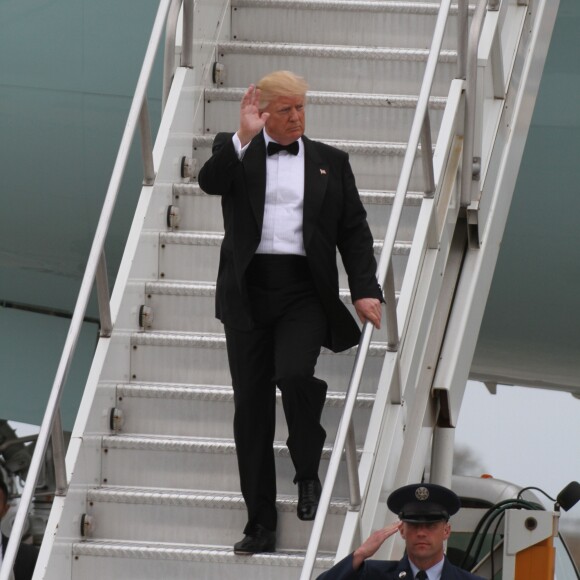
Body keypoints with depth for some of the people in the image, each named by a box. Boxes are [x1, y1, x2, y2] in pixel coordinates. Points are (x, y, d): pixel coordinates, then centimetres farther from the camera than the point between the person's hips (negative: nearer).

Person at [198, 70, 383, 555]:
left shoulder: (330, 162, 12)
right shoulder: (237, 153, 9)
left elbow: (354, 230, 10)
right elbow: (210, 182, -11)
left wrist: (365, 290, -1)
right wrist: (244, 138, -20)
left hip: (304, 291, -1)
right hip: (249, 292, 1)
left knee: (294, 376, -25)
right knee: (251, 406, 2)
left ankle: (308, 474, 2)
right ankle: (260, 524, 9)